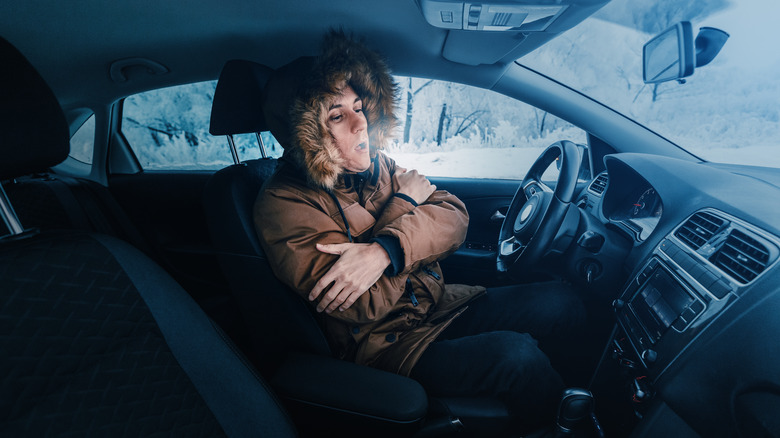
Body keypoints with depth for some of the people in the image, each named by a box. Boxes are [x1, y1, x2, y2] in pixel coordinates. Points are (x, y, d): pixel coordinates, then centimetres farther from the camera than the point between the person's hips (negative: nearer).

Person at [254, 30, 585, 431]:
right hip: (385, 345, -5)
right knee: (514, 353, -26)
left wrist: (385, 251, -26)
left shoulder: (376, 166, 4)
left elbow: (453, 216, -6)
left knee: (561, 301, -6)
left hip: (441, 304, 6)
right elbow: (365, 306, -23)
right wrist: (404, 202, -13)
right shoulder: (284, 204, -15)